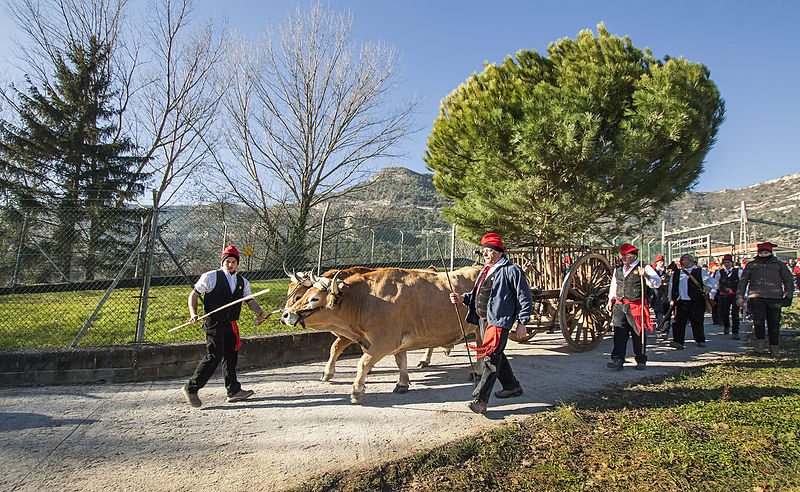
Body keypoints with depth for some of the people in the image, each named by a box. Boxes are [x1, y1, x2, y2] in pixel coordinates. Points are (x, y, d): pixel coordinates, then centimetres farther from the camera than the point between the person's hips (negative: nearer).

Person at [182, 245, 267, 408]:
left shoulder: (243, 282, 14)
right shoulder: (211, 277, 1)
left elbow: (250, 301, 9)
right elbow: (194, 294, 4)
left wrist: (259, 312, -11)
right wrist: (193, 313, -10)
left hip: (231, 325, 6)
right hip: (214, 323, -5)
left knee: (231, 356, 7)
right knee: (214, 356, -12)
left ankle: (234, 391, 14)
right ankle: (191, 388, -1)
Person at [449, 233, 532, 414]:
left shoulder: (512, 270, -8)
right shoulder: (485, 270, 18)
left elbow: (524, 297, -7)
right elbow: (477, 294, 24)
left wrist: (522, 322, -9)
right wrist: (463, 298, 6)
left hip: (499, 321, -9)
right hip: (483, 319, 9)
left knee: (491, 358, -10)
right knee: (497, 355, 19)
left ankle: (480, 399, -9)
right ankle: (512, 386, 37)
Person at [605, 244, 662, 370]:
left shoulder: (645, 268, 2)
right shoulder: (617, 270, 18)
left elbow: (657, 283, -8)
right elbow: (614, 287, 28)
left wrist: (646, 275, -24)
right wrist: (610, 300, 20)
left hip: (636, 306, -4)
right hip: (619, 306, 4)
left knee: (638, 334, 3)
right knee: (619, 333, -3)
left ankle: (641, 360, 17)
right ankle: (618, 360, -4)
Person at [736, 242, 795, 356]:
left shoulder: (779, 265, 14)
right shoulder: (751, 265, 14)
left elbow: (788, 281, 16)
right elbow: (742, 281, 17)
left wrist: (788, 296, 4)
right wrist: (740, 296, 9)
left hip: (774, 298, 1)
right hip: (756, 297, -1)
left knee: (774, 323, 0)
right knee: (758, 318, -20)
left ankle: (774, 347, 14)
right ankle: (759, 340, 3)